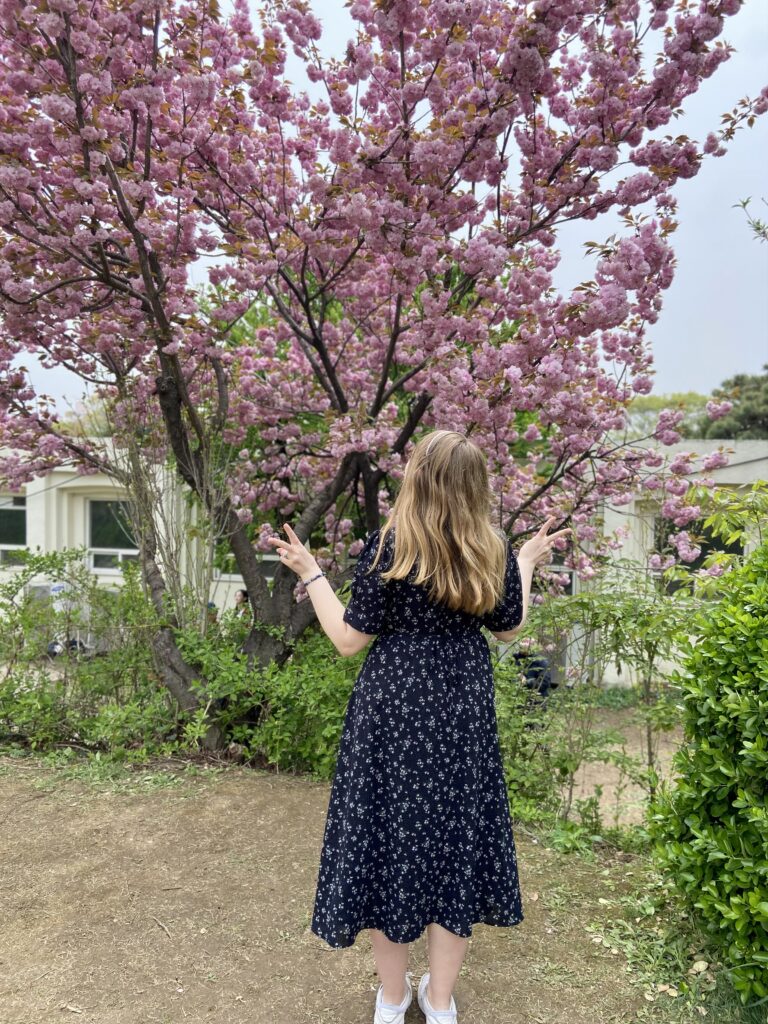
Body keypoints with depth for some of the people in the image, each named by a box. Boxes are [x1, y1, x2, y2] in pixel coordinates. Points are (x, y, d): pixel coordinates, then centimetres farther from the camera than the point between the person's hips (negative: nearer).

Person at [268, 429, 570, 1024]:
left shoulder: (387, 547, -15)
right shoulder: (495, 552, -4)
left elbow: (349, 640, -11)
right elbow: (510, 628, 10)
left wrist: (310, 574, -2)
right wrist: (528, 563, 22)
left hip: (393, 710, -3)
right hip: (465, 712, 3)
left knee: (388, 836, 12)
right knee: (457, 835, 16)